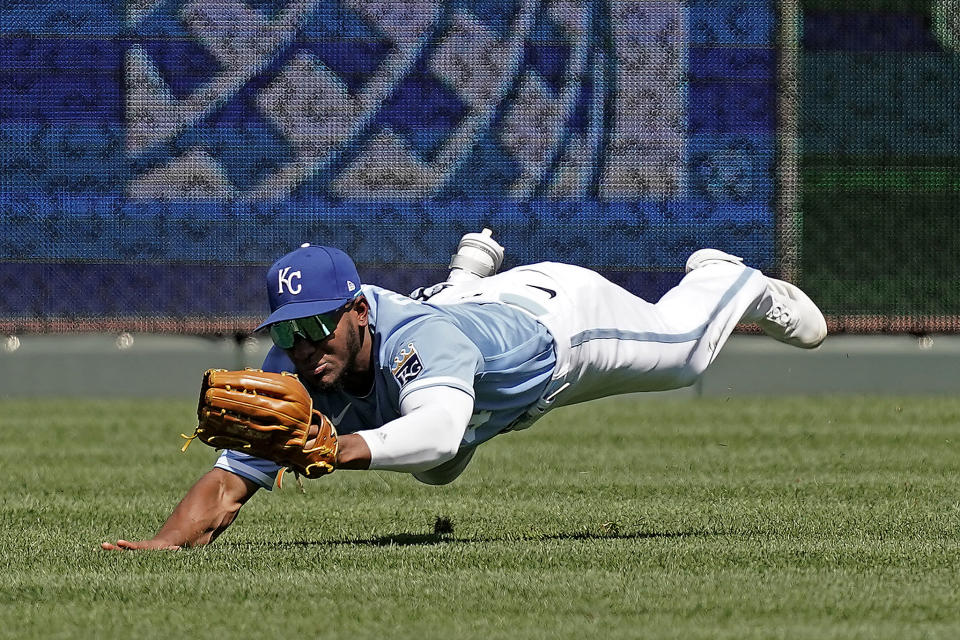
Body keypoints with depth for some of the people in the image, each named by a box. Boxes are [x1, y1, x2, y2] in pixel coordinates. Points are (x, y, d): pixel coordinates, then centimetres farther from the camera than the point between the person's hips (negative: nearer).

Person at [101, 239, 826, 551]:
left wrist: (340, 450, -87)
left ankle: (728, 280, 56)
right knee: (435, 472, 38)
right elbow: (230, 482, -40)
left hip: (559, 317, -6)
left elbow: (440, 428, -72)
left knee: (681, 349, 22)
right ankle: (473, 271, 58)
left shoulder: (418, 337, -52)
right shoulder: (292, 373, -37)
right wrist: (166, 542, -60)